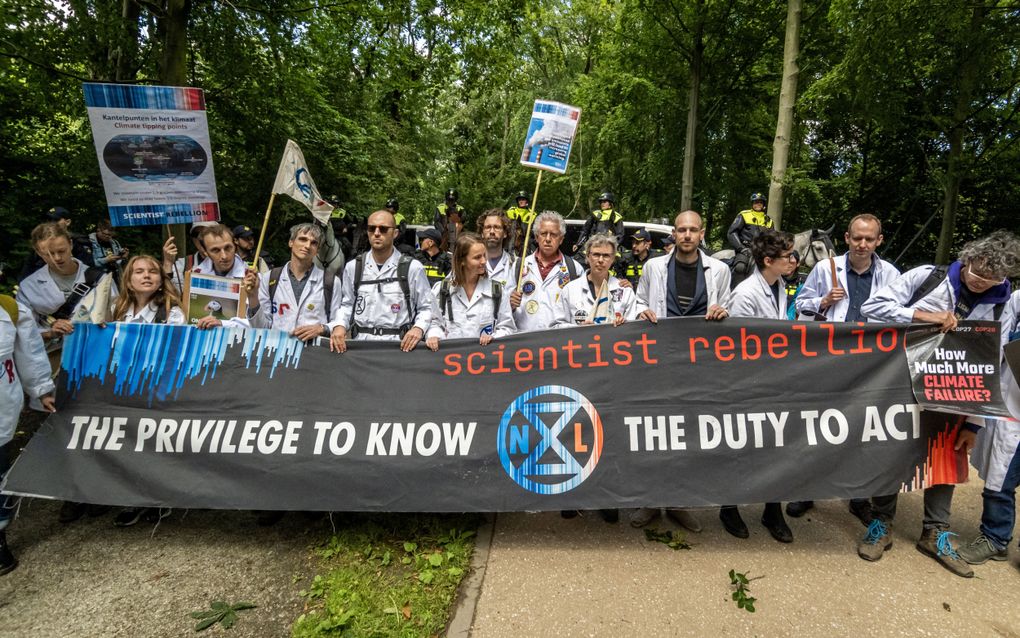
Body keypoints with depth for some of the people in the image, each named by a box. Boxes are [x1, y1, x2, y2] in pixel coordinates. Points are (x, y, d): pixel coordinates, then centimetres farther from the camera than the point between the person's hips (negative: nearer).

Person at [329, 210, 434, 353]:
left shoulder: (413, 268, 2)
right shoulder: (352, 267, 10)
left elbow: (425, 308, 6)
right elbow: (347, 305, 17)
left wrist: (418, 328, -11)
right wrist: (339, 325, -1)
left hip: (399, 346, -1)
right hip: (362, 344, 2)